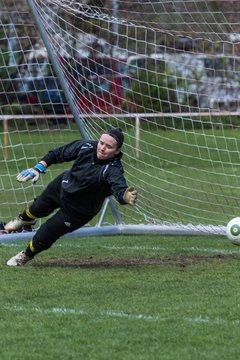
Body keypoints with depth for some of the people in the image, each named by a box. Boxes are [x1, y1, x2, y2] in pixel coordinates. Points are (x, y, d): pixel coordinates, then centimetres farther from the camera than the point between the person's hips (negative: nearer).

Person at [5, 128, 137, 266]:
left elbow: (119, 188, -57)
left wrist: (126, 197, -80)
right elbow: (59, 154, -7)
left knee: (44, 236, 2)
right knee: (39, 207, 30)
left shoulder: (113, 170, -38)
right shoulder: (86, 146, -24)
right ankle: (24, 219, 68)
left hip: (78, 211, -4)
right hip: (63, 185, 4)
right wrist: (39, 168, -13)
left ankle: (26, 256, 36)